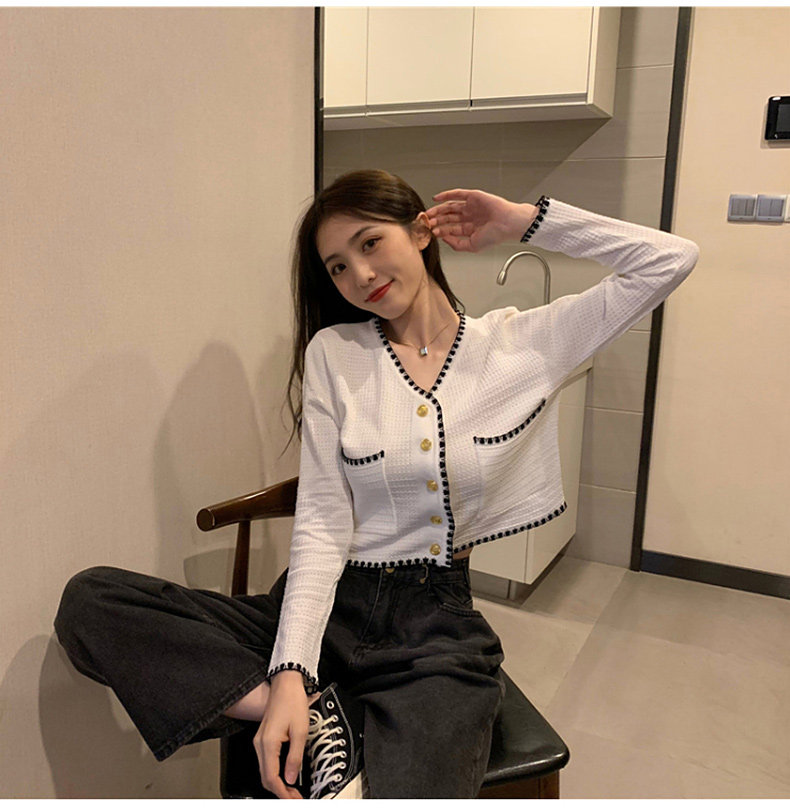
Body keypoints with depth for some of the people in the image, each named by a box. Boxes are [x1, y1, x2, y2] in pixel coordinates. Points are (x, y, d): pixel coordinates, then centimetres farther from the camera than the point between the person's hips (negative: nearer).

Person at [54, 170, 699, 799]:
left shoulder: (523, 344, 3)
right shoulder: (332, 352, 3)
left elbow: (671, 260, 2)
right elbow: (323, 524, -4)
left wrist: (523, 222, 0)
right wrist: (288, 675, -15)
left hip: (439, 621, -2)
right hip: (329, 607, 3)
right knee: (90, 599, -16)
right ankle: (310, 714, -16)